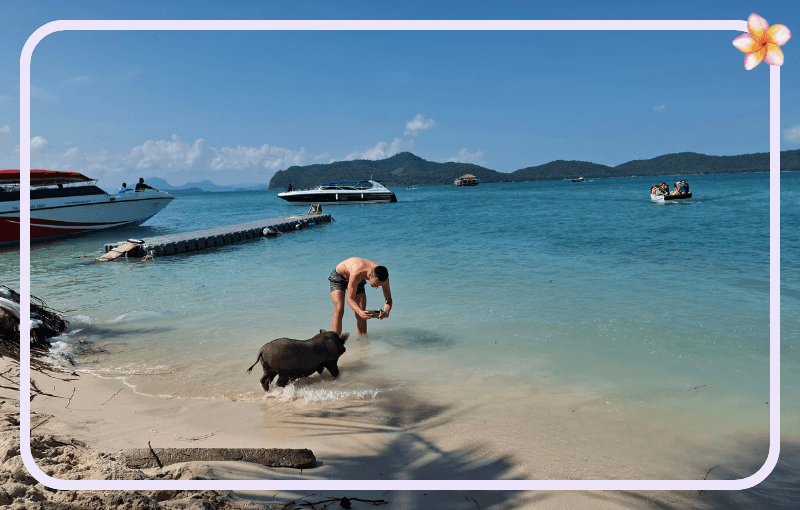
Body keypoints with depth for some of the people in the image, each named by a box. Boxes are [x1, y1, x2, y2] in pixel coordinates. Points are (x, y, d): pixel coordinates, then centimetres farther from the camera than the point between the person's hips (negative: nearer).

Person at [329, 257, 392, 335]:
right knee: (339, 310, -23)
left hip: (358, 281, 5)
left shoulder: (382, 275, -29)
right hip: (338, 277, -5)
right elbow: (349, 299, -39)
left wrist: (386, 312, -44)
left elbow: (388, 299, -22)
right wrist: (360, 312, -58)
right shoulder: (356, 274, -45)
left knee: (362, 317, -6)